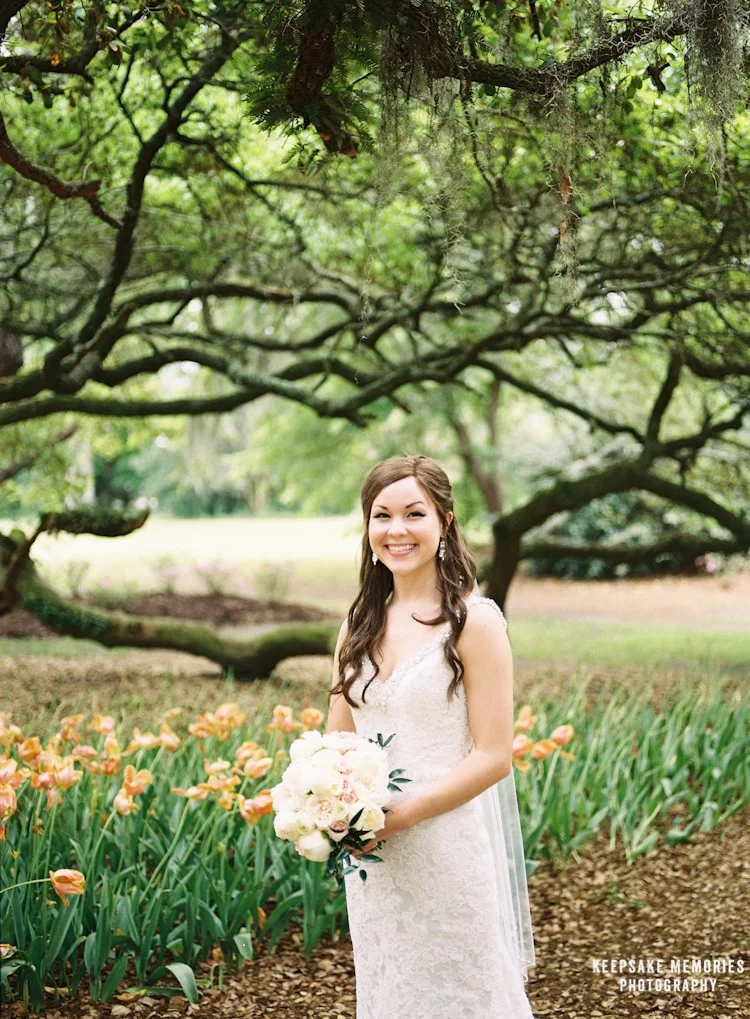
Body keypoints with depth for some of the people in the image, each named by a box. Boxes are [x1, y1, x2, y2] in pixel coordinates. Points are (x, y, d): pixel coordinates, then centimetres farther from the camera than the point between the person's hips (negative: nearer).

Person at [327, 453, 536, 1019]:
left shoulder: (474, 621, -11)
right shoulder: (361, 624, 7)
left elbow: (494, 757, -13)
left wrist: (400, 815, -19)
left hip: (450, 850, -5)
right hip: (373, 858, 5)